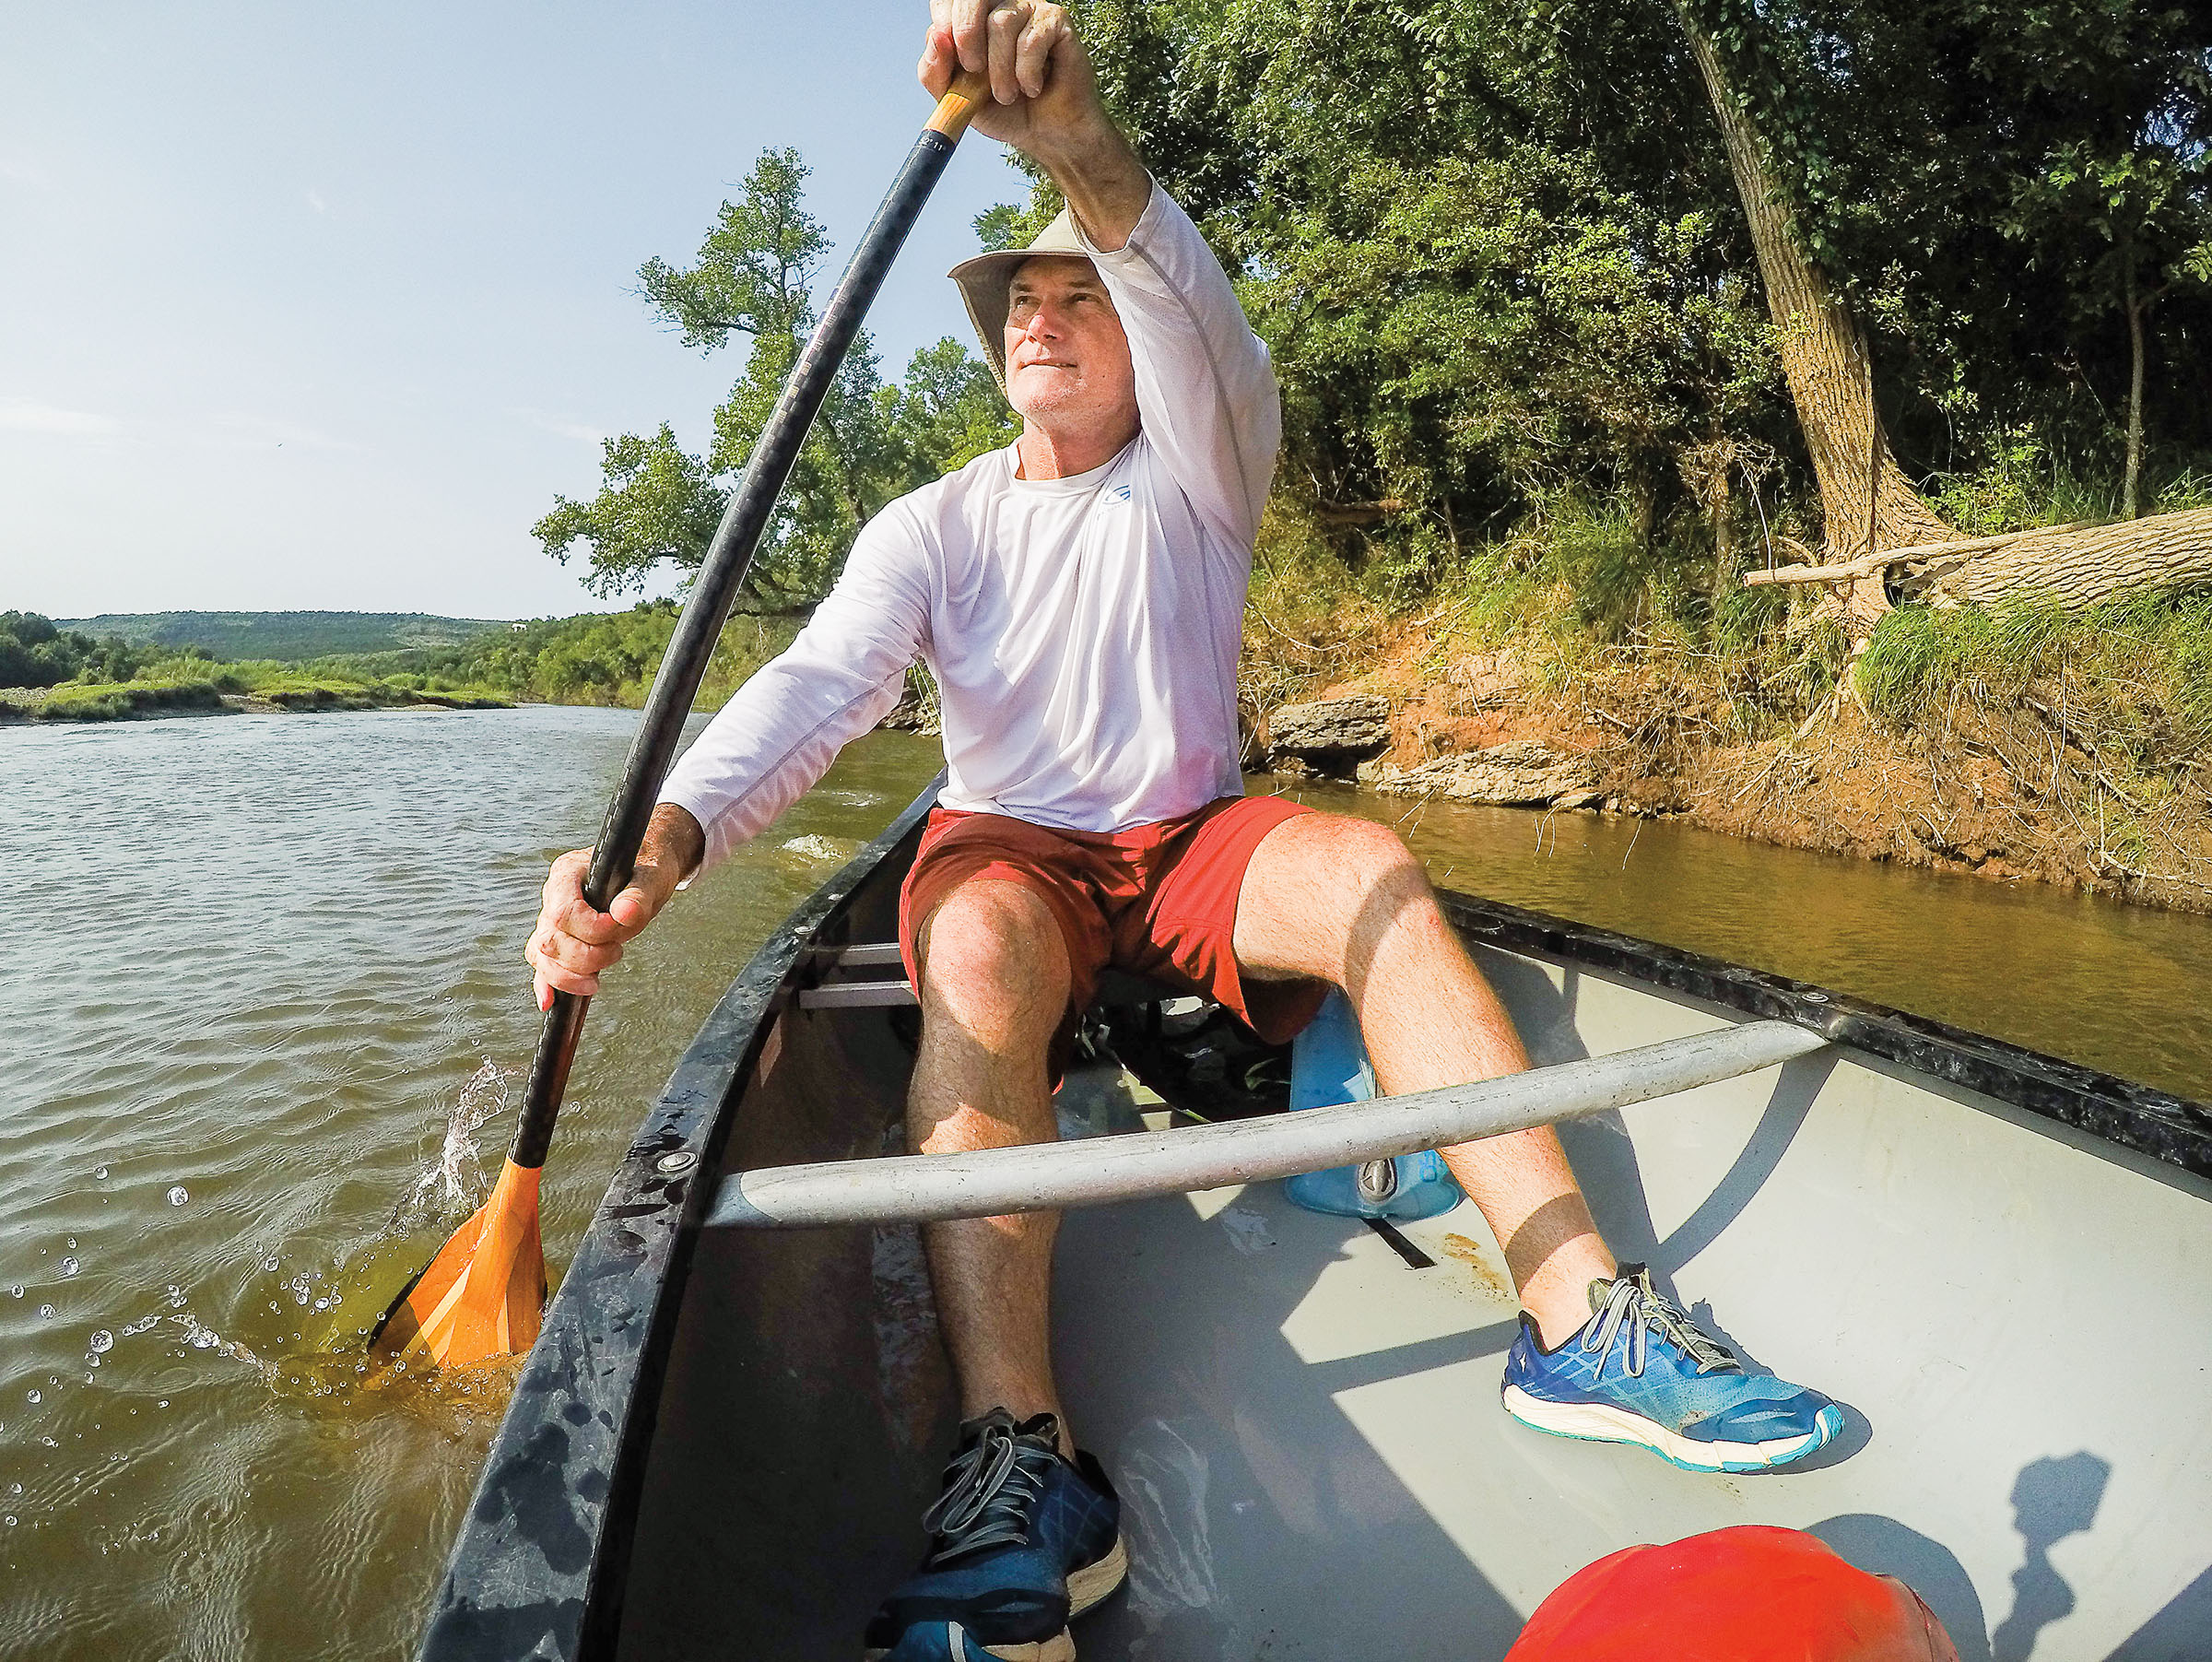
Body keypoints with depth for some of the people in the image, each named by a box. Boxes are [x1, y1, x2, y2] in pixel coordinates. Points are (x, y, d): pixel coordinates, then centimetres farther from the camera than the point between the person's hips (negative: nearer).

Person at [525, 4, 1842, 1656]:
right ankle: (1023, 1457, -44)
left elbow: (1199, 318, -21)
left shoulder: (1200, 476, 3)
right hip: (1010, 848, 0)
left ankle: (1581, 1321, -30)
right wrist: (662, 835, -32)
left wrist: (1081, 140, -41)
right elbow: (817, 686, -12)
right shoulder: (933, 527, 4)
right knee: (978, 948, -35)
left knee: (1366, 868, -29)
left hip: (1196, 845, 1)